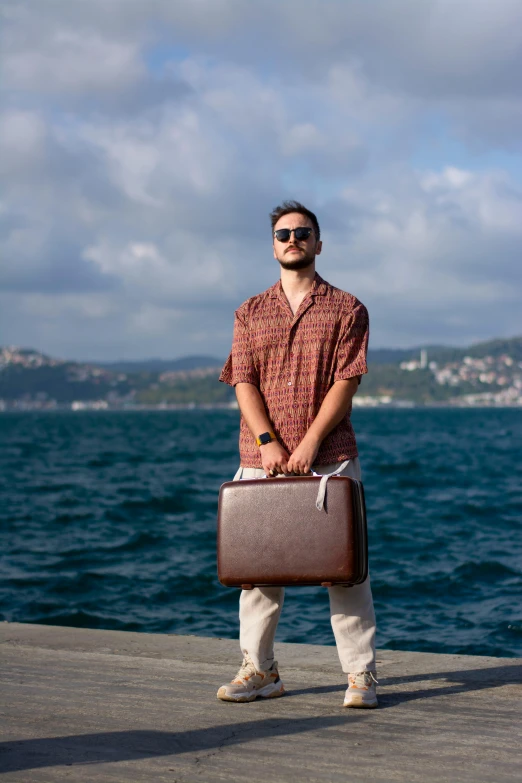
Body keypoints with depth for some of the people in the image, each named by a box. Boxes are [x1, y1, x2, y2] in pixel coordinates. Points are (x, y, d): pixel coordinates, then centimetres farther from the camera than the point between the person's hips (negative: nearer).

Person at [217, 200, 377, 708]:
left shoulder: (346, 308, 6)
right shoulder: (250, 313, 14)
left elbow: (346, 381, -3)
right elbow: (243, 381, 4)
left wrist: (309, 443, -13)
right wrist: (268, 441, -11)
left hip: (330, 456, -2)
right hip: (262, 458, 3)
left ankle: (360, 675, 4)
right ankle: (259, 671, 14)